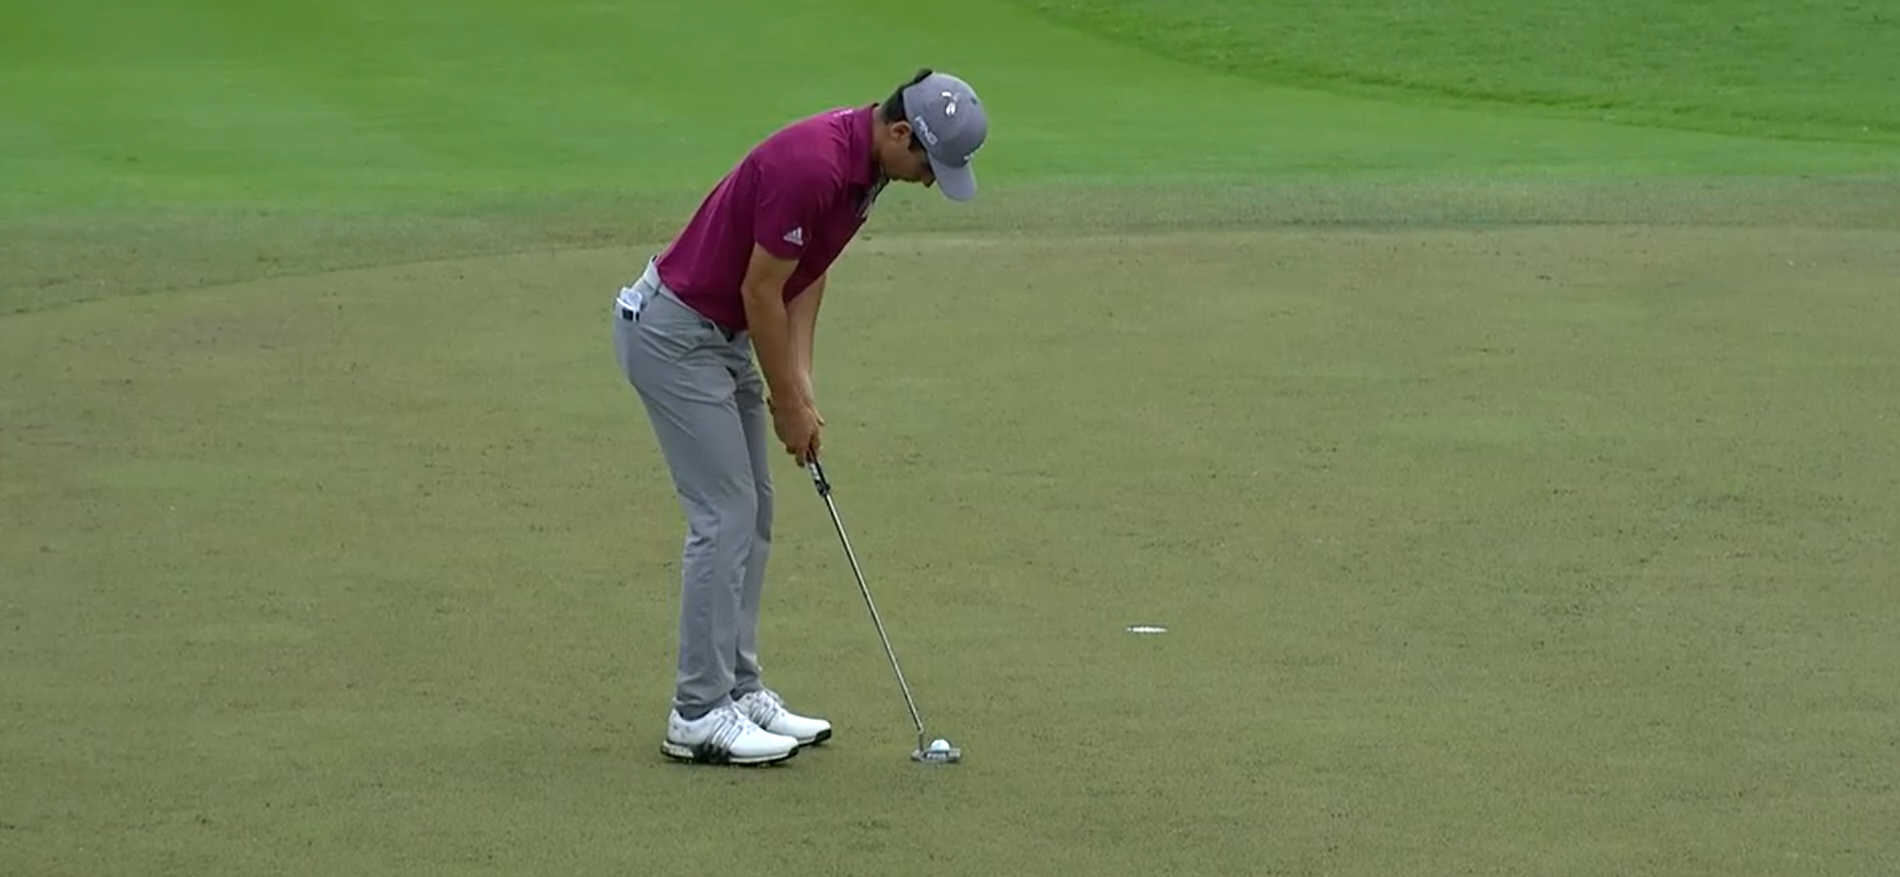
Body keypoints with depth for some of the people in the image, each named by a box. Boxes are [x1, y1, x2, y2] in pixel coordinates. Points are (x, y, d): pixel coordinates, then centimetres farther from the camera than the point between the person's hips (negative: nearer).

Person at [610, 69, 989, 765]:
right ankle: (698, 715, -3)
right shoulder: (812, 166, -28)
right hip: (672, 332, -10)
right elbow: (761, 292, -22)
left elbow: (808, 273, 10)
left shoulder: (864, 166, 2)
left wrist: (800, 386, 3)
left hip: (723, 335, 10)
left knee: (751, 515, 11)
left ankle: (737, 690, 18)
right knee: (724, 516, -8)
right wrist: (788, 404, -10)